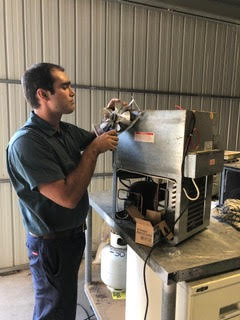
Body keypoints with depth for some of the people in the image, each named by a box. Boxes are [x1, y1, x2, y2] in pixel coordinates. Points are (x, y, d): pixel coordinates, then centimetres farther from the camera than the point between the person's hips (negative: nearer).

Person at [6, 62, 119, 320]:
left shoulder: (66, 131, -1)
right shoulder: (26, 142, -26)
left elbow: (95, 137, 19)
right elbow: (68, 197, -30)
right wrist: (93, 150, -24)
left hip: (73, 234, 8)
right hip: (51, 244, -7)